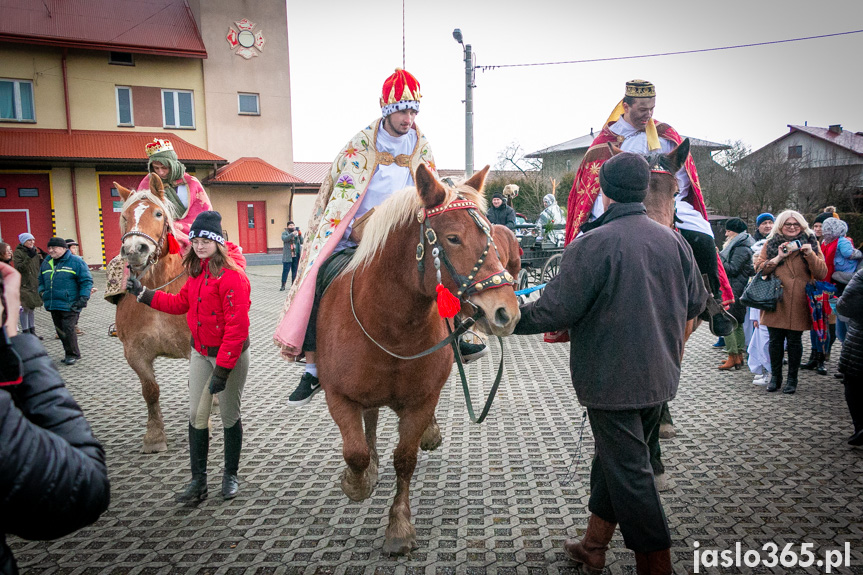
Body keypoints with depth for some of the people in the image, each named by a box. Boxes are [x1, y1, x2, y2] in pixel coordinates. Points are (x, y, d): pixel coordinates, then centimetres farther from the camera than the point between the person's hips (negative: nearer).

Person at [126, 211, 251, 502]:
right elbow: (180, 303, 17)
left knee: (229, 416, 8)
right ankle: (198, 481, 21)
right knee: (196, 416, 9)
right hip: (200, 352, 8)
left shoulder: (232, 275, -22)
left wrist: (222, 369, -24)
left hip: (230, 354, -8)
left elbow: (237, 326, -25)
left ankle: (231, 475, 27)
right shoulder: (197, 271, 6)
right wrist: (143, 293, 11)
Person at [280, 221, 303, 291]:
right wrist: (292, 234, -26)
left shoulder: (297, 233, 15)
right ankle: (283, 286, -5)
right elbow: (284, 239, -16)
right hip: (288, 256, -4)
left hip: (296, 255, 4)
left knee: (295, 271, 7)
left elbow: (302, 242, 8)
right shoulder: (285, 233, 5)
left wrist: (300, 235, -8)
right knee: (285, 270, -7)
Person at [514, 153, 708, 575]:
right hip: (660, 376, 8)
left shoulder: (592, 244, -18)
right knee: (614, 461, 20)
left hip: (612, 380, -8)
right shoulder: (673, 240, 4)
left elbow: (555, 311, -20)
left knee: (629, 473, 4)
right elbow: (696, 302, 13)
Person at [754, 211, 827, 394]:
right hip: (775, 301, 1)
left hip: (798, 303, -1)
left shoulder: (810, 243, 8)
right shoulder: (771, 243, 10)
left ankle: (792, 378, 16)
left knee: (794, 340, 3)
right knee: (775, 340, 4)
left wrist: (810, 254, -14)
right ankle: (775, 376, 18)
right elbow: (759, 268, 0)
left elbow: (821, 274, 1)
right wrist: (778, 258, -12)